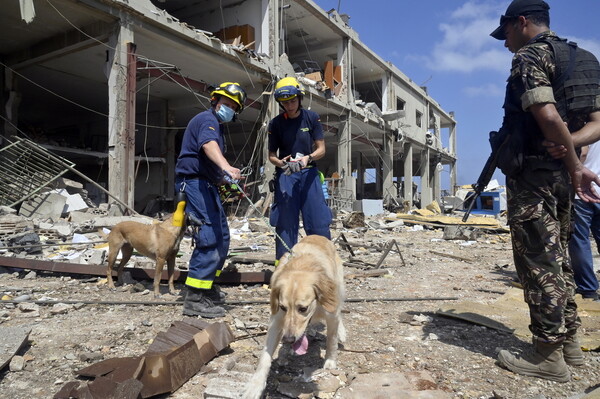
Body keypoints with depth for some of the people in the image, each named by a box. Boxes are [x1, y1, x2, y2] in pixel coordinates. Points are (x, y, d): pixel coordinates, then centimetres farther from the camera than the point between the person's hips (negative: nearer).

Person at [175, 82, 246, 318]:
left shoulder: (216, 125, 24)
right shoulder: (207, 119, -9)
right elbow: (209, 145, -33)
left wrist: (227, 180, 26)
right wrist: (226, 167, -50)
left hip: (207, 185, 11)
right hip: (195, 183, -11)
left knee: (221, 239, 14)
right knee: (209, 239, -17)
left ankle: (207, 287, 26)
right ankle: (194, 300, -14)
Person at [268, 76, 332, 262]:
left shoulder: (311, 118, 0)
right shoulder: (276, 123, 0)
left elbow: (321, 149, 0)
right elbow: (271, 155, 4)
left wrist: (308, 158, -21)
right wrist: (281, 163, -19)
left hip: (309, 173, 0)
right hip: (285, 175, 0)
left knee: (318, 222, -4)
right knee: (285, 222, 0)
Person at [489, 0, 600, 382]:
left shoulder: (529, 56, -8)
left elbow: (548, 116, -22)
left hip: (532, 172, -9)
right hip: (559, 173, 9)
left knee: (537, 261, -4)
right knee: (556, 257, 15)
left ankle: (549, 355, 4)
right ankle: (569, 342, 23)